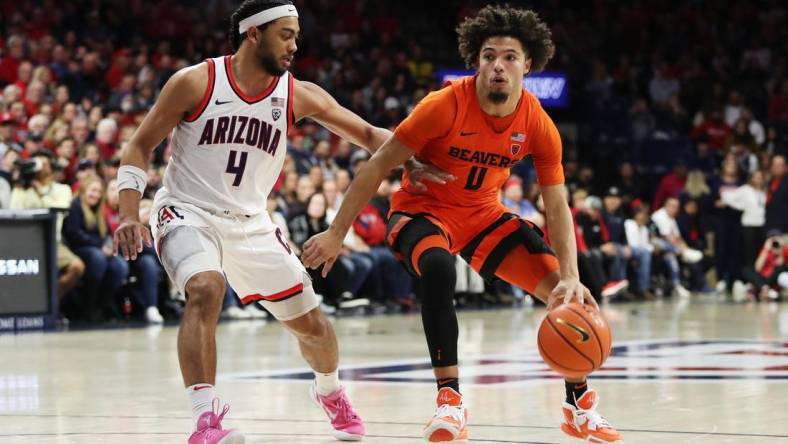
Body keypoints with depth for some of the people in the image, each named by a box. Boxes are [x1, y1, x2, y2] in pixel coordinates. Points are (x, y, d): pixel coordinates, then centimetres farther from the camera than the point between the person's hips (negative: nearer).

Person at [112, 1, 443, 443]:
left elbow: (367, 133, 1)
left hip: (251, 223, 4)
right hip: (188, 213, -4)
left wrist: (412, 160, -18)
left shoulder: (298, 96, -3)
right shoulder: (196, 83, -12)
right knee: (206, 290, -34)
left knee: (311, 321, 9)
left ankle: (330, 391, 42)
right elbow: (140, 145, -6)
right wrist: (130, 214, -17)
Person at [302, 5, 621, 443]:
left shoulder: (538, 125, -14)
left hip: (484, 214, 4)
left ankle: (580, 406, 11)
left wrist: (571, 278, -25)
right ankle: (449, 400, -30)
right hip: (422, 209, -4)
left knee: (570, 295, -8)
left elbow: (557, 208, -11)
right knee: (438, 269, -39)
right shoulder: (445, 106, -26)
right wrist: (336, 234, -18)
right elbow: (378, 165, -19)